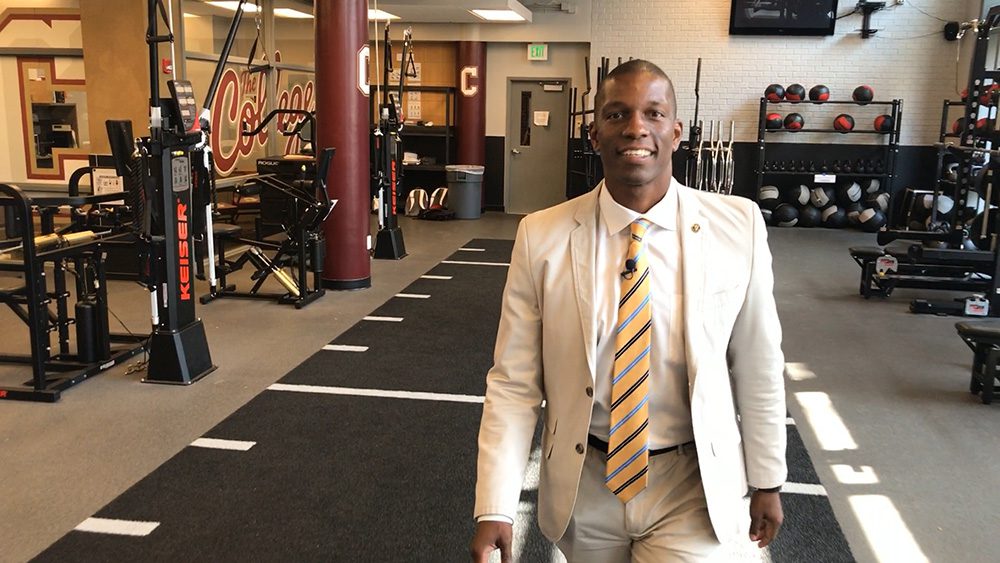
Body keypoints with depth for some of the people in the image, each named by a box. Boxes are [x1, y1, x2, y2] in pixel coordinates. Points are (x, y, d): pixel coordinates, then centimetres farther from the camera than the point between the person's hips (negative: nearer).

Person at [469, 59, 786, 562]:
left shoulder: (739, 227, -11)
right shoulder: (541, 238, -11)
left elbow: (757, 365, -2)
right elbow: (513, 382, -9)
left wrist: (766, 480, 6)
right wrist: (495, 509, -14)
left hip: (691, 486, -1)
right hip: (584, 485, 1)